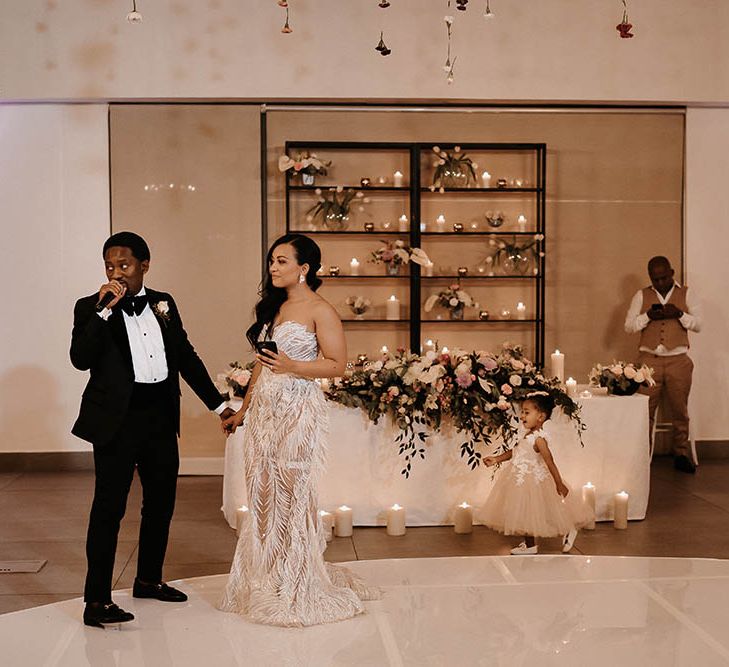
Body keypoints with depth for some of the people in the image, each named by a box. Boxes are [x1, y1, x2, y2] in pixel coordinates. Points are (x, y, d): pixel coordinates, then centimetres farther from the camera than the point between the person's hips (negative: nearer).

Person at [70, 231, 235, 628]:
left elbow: (185, 356, 15)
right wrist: (104, 310, -23)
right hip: (117, 420, -5)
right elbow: (81, 359, -18)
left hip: (160, 417, 6)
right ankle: (96, 601, 1)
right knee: (109, 507, -4)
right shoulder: (91, 307, -4)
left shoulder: (163, 303, 9)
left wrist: (218, 404, 15)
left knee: (161, 501, 16)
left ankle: (149, 579, 34)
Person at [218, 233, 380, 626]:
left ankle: (297, 591, 6)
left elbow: (337, 365, -10)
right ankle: (266, 583, 15)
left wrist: (292, 366, -22)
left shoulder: (320, 310, -6)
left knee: (292, 495, -5)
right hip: (263, 411, 7)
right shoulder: (273, 307, 16)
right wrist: (242, 410, 22)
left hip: (297, 412, -7)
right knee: (262, 495, 6)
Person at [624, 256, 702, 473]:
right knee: (646, 410, -1)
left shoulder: (686, 294, 9)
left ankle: (681, 454, 15)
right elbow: (629, 326, 4)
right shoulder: (641, 296, 9)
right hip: (649, 360, 0)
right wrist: (649, 315, -11)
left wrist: (679, 314, -14)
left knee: (680, 410, 6)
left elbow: (698, 324, 3)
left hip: (678, 360, 0)